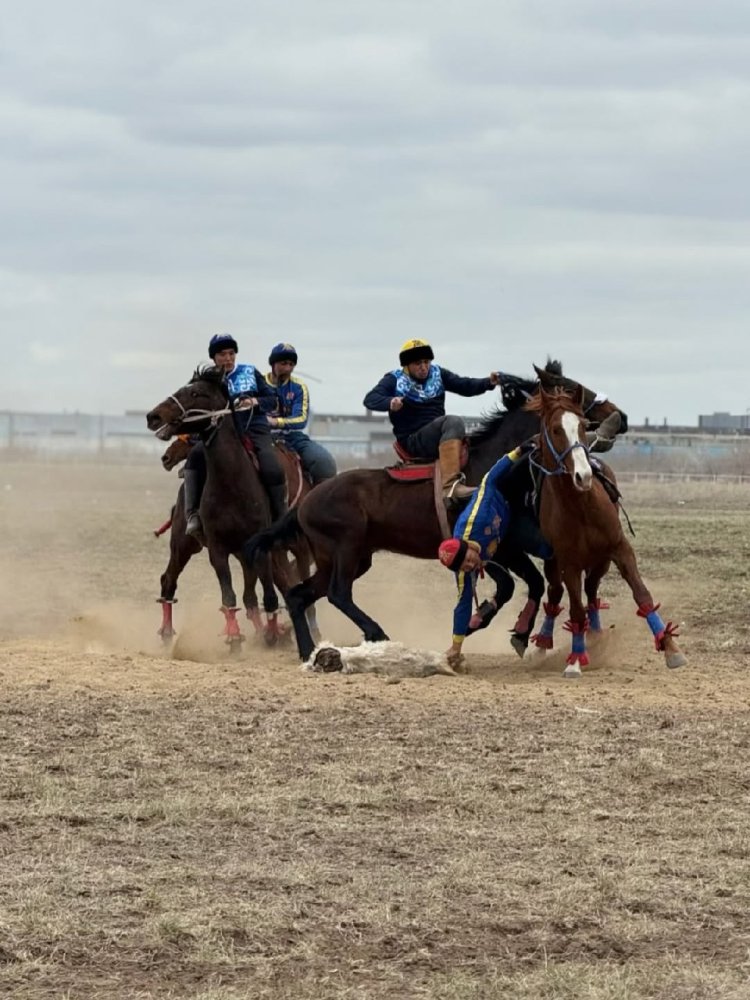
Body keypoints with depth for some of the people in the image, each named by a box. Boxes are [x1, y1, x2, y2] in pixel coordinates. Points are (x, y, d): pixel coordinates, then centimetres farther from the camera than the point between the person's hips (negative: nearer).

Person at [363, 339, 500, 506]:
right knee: (453, 422, -31)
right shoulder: (395, 380, -1)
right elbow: (370, 399, -14)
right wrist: (390, 403, -36)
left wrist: (488, 382, -13)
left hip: (439, 436, 7)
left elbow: (465, 386, 6)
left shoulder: (437, 374, 12)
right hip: (412, 441, -7)